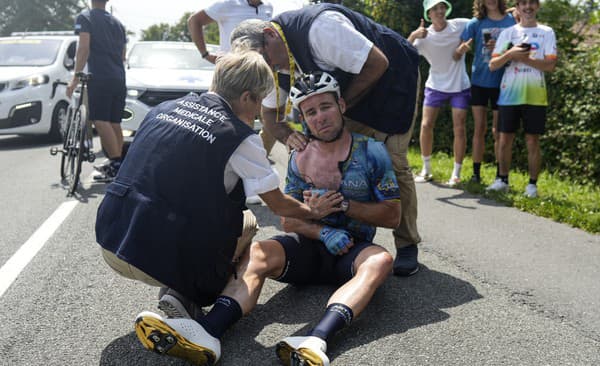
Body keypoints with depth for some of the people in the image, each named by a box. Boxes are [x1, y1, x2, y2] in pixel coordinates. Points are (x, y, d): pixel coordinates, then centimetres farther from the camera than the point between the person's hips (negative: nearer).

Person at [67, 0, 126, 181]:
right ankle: (116, 163, 15)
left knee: (100, 121, -11)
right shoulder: (117, 23, 20)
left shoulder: (85, 17, 2)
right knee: (114, 123, 10)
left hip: (99, 78, -7)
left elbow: (84, 47, -11)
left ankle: (116, 164, -20)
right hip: (119, 79, 7)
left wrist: (76, 77, -12)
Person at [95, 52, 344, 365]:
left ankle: (176, 294, 11)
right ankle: (179, 295, 3)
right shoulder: (239, 137, -7)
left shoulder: (166, 107, 10)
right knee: (246, 222, 18)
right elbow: (279, 205, 6)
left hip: (109, 242, 6)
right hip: (157, 257, -6)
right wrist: (314, 212, 28)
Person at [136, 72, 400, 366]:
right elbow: (288, 219, 7)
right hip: (309, 244, 2)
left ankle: (315, 341, -57)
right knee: (257, 253, -27)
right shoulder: (300, 158, 8)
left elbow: (393, 216, -2)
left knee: (380, 261, -36)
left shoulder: (371, 152, -1)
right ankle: (207, 333, -50)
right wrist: (323, 232, -13)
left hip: (353, 252, -2)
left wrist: (342, 204, -15)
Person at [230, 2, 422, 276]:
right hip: (349, 94, 7)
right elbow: (270, 114, 2)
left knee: (393, 164, -13)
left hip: (393, 78, -7)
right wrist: (288, 136, -21)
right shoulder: (272, 69, -9)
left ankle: (407, 246, -1)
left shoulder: (319, 27, -35)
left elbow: (377, 64, -31)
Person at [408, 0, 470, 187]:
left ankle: (456, 174, 9)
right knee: (426, 126, -4)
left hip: (460, 87, 0)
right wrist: (412, 36, -39)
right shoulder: (424, 36, -11)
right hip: (435, 86, 0)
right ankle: (426, 170, 13)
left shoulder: (461, 25, -9)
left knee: (459, 129, -3)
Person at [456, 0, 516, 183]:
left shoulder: (511, 21, 1)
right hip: (479, 81, 1)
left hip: (500, 83, -1)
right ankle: (476, 173, 10)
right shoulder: (476, 23, 2)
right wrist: (462, 48, -25)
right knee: (479, 128, 3)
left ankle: (501, 175, 14)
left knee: (498, 131, 4)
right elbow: (459, 51, -2)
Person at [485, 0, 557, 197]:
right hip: (509, 93, 2)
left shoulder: (546, 32, 5)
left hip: (534, 95, -1)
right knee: (505, 139, 4)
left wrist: (523, 58, -13)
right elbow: (493, 65, 3)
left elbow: (550, 65, -6)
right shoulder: (507, 33, 9)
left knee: (532, 140, 1)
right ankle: (502, 180, 17)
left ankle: (532, 184, 10)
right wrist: (510, 54, -14)